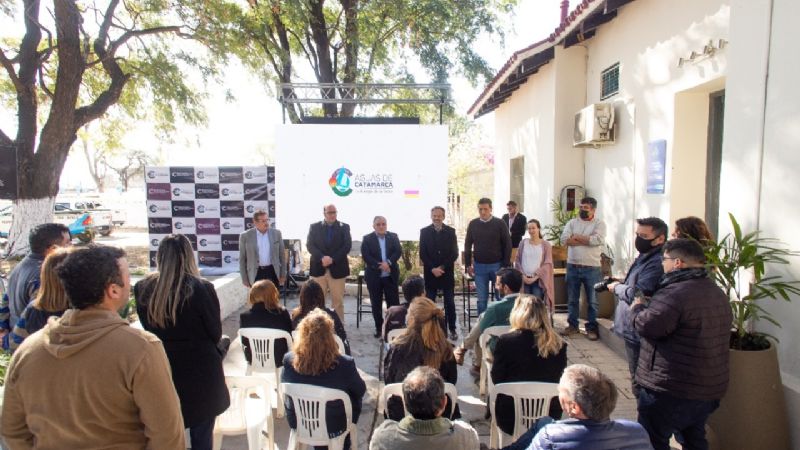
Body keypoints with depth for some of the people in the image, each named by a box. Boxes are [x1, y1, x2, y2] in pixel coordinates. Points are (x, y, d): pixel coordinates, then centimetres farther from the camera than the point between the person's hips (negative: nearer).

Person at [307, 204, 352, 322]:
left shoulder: (344, 227, 5)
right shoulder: (314, 227, 7)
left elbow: (347, 246, -4)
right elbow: (310, 245, -1)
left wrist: (332, 259, -15)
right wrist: (322, 258, -17)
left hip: (337, 268, -1)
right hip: (319, 268, 1)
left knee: (338, 300, 4)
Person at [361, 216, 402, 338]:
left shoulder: (393, 236, 7)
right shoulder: (367, 238, 1)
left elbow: (398, 251, -4)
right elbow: (366, 256, -10)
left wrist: (388, 262, -21)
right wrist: (379, 265, -21)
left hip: (390, 275, 1)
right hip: (374, 276, -1)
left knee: (394, 302, 3)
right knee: (376, 304, 7)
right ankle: (378, 328, 19)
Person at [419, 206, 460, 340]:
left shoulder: (451, 231, 1)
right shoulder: (424, 231, 1)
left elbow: (455, 254, -2)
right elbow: (422, 254, -2)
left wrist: (442, 267, -11)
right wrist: (433, 268, -12)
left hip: (447, 273, 0)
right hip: (430, 273, 0)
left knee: (450, 303, 5)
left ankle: (452, 329, 15)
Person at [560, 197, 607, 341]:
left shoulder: (599, 223, 0)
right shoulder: (572, 222, 6)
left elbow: (598, 240, -19)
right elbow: (564, 239, -10)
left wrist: (577, 237, -10)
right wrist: (587, 240, -13)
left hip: (592, 268, -2)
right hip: (573, 266, 3)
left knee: (592, 300, 7)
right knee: (572, 299, 12)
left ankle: (591, 328, 19)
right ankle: (572, 325, 24)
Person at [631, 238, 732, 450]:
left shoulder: (675, 293, -23)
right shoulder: (718, 292, 10)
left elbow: (646, 326, -27)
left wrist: (637, 307, -6)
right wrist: (649, 305, 13)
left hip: (670, 392, -9)